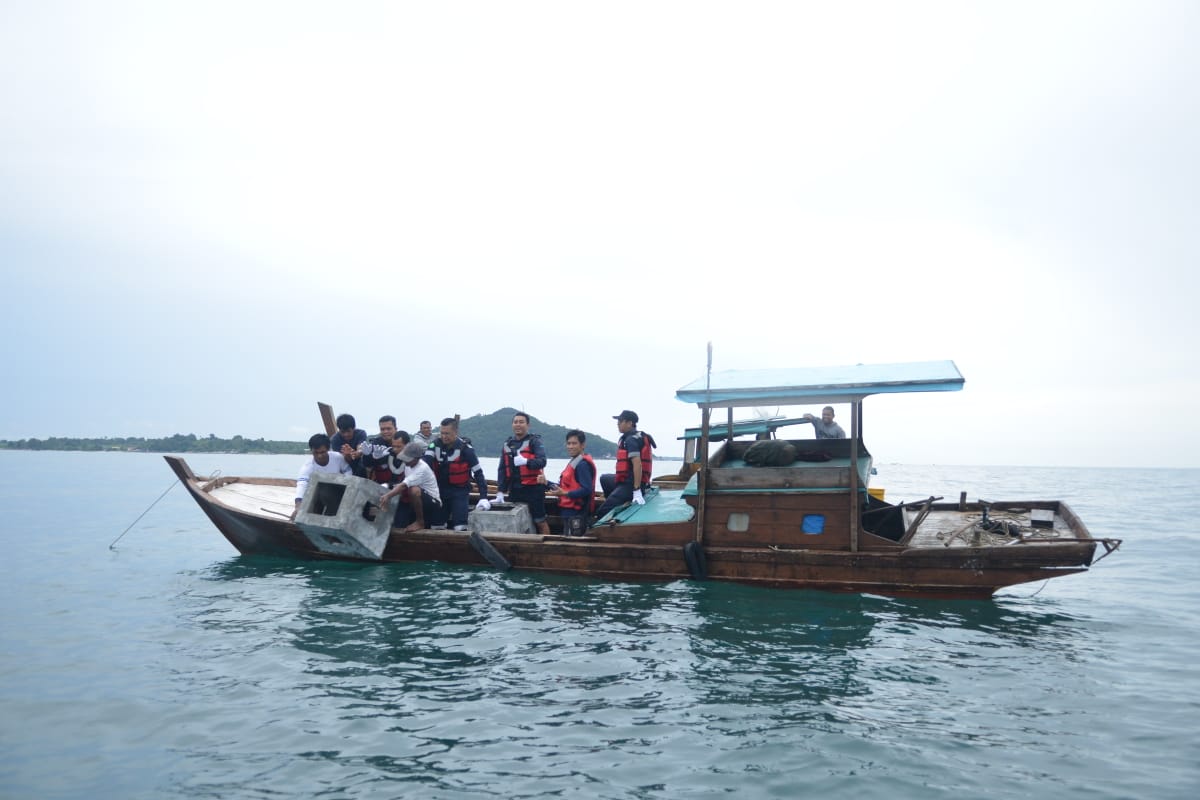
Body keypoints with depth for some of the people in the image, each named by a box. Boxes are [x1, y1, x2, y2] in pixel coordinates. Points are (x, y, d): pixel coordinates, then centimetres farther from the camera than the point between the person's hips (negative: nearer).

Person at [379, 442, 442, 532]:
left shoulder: (422, 468, -27)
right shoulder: (408, 464, -1)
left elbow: (404, 486, -39)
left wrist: (388, 495, -52)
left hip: (433, 504, -8)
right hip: (418, 502, 8)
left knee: (414, 490, -37)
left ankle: (420, 522, -17)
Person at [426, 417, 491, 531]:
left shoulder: (465, 449, -14)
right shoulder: (436, 445, -6)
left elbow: (478, 473, -12)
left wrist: (483, 497, -18)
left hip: (460, 491, -4)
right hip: (440, 489, 4)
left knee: (460, 528, -12)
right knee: (436, 527, 8)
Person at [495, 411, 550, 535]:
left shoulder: (535, 441, -4)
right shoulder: (507, 445, 12)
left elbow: (542, 461, -18)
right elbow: (502, 470, 12)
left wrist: (526, 461, -34)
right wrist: (500, 491, 5)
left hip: (534, 489, -6)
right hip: (515, 490, 6)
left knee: (540, 521, 0)